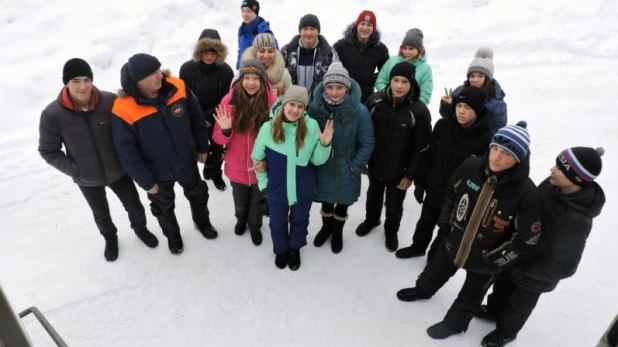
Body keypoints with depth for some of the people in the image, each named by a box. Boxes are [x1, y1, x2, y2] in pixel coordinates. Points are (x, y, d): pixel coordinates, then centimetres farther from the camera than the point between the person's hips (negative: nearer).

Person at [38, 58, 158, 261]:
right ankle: (110, 238, 55)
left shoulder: (111, 102, -20)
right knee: (101, 214, 24)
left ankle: (140, 229, 51)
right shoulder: (52, 115, -20)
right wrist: (75, 171, -15)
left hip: (118, 172, 0)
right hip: (87, 180, 0)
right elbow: (48, 151, -7)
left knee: (135, 207, 18)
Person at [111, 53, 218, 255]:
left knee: (198, 194, 25)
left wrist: (203, 148, 4)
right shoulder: (124, 110, -27)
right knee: (164, 207, 23)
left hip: (187, 162, 3)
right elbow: (126, 153, -18)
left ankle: (202, 222, 57)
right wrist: (145, 181, -12)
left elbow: (197, 119, -3)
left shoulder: (177, 88, -18)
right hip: (158, 172, -2)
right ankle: (172, 235, 53)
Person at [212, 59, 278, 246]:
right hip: (237, 166, 1)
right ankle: (241, 219, 60)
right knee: (240, 201, 27)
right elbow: (219, 139, -12)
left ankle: (255, 226, 55)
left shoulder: (272, 101, -20)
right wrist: (225, 130, -32)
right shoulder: (230, 100, -17)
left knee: (258, 200, 26)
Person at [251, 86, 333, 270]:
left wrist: (324, 144, -29)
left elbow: (317, 160, -12)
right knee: (278, 223, 22)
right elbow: (257, 158, -1)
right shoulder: (268, 128, -16)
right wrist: (263, 182, 1)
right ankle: (281, 250, 52)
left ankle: (295, 249, 53)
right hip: (276, 188, 0)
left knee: (299, 221, 24)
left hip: (303, 189, 0)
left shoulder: (312, 126, -17)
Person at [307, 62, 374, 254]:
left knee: (342, 204, 20)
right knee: (326, 201, 23)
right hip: (322, 168, 1)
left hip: (346, 170, -1)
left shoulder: (360, 111, -22)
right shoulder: (315, 107, -16)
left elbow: (367, 144, -11)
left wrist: (354, 168, -12)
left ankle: (338, 232, 50)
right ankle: (326, 227, 54)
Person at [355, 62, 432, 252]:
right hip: (374, 165, 3)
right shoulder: (375, 101, -12)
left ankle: (391, 232, 46)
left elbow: (422, 148, -12)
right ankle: (371, 220, 56)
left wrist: (411, 175, -9)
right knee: (373, 196, 27)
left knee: (394, 205, 17)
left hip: (399, 170, -2)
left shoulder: (419, 111, -19)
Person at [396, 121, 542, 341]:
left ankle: (454, 323, 51)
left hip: (484, 259, -3)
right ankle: (422, 290, 62)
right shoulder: (470, 167, -19)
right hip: (455, 240, 4)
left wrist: (495, 259, -14)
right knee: (436, 272, 30)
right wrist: (445, 221, 2)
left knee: (470, 296, 23)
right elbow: (452, 191, 2)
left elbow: (527, 238, -19)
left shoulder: (526, 193, -30)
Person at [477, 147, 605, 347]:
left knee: (519, 304, 23)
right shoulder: (551, 185, -19)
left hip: (535, 276, -5)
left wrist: (522, 269, -21)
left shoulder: (577, 220, -38)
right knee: (502, 286, 30)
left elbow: (563, 266, -29)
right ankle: (494, 310, 59)